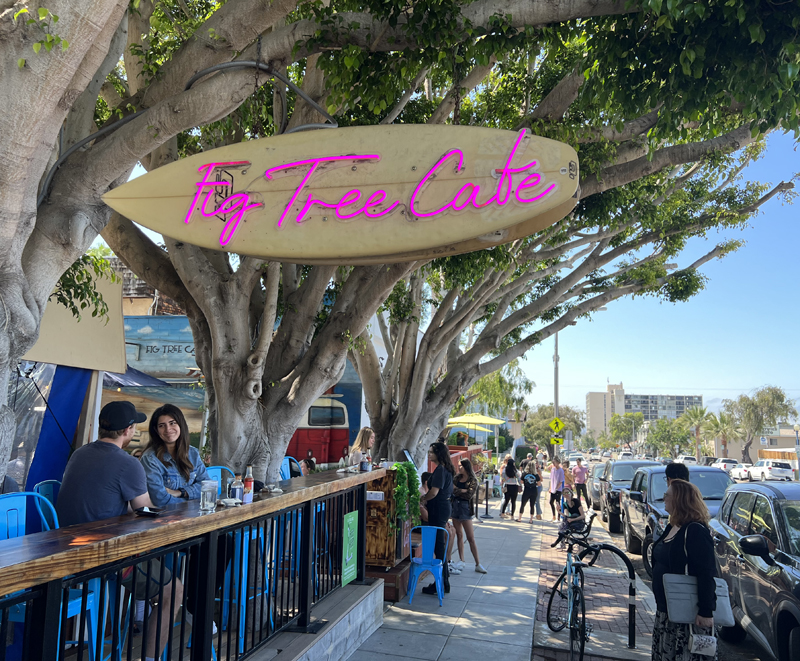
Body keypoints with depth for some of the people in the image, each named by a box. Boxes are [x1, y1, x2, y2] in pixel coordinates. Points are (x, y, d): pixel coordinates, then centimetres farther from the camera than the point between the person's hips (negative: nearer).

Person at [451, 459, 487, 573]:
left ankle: (478, 564, 2)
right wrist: (462, 491, -11)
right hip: (455, 506, 4)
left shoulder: (473, 481, -4)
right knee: (459, 535, 9)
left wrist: (456, 490, -10)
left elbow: (469, 495, -15)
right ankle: (461, 561, 18)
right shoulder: (457, 478, 10)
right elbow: (450, 490, 2)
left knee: (471, 537, -3)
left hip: (465, 507, -4)